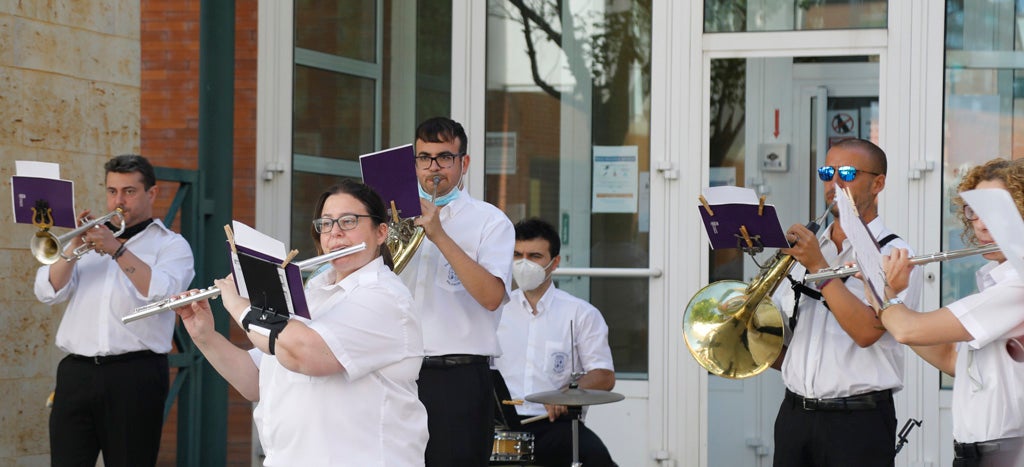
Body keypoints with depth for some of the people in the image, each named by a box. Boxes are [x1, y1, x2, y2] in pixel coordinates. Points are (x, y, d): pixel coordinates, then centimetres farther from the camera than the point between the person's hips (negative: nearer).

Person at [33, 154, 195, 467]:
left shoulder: (171, 245, 10)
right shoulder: (92, 238, 21)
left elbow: (160, 292, -11)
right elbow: (48, 292, 9)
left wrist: (117, 249, -15)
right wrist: (75, 247, -5)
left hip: (134, 374, -3)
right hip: (77, 371, 3)